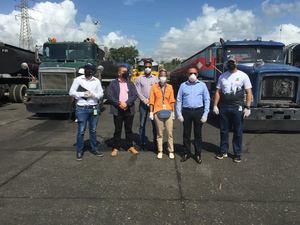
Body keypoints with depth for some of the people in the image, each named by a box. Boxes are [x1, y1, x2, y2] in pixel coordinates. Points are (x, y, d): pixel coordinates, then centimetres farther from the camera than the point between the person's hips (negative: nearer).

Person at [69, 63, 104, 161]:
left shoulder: (97, 81, 3)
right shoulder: (78, 79, -3)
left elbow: (101, 94, 3)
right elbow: (71, 92, -2)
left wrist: (92, 94, -15)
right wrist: (82, 94, -15)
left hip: (94, 108, 3)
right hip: (81, 108, -3)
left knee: (93, 130, 14)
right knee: (81, 130, 2)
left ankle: (94, 148, 27)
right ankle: (79, 151, 15)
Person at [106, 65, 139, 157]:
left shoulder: (130, 83, 11)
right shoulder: (113, 83, 3)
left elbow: (135, 95, 0)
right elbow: (109, 96, -6)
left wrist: (126, 103, -14)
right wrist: (119, 103, -16)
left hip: (129, 110, 2)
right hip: (117, 110, -2)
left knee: (129, 129, 10)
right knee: (117, 130, 4)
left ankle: (130, 146, 21)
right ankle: (116, 148, 14)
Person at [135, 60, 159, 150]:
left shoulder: (155, 78, 8)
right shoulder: (139, 78, 8)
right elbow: (138, 91, 1)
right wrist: (145, 100, -10)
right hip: (143, 103, 0)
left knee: (155, 123, 1)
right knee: (142, 124, 2)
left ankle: (155, 142, 10)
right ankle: (142, 142, 10)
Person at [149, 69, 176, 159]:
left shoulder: (170, 87, 6)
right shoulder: (154, 87, 2)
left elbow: (171, 100, 8)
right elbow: (151, 101, 2)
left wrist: (173, 112, 5)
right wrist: (151, 112, -2)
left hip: (168, 112, 1)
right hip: (158, 112, -1)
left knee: (170, 133, 3)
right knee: (159, 133, 6)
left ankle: (171, 151, 14)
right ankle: (160, 151, 17)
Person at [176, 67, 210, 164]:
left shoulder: (202, 85, 5)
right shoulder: (183, 85, 7)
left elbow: (207, 100, 3)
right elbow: (179, 100, 6)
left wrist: (205, 114, -4)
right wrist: (179, 114, -1)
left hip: (198, 111, 0)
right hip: (186, 111, 1)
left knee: (198, 134, 7)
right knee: (186, 133, 8)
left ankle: (198, 154, 19)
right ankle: (187, 153, 21)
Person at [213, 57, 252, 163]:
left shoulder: (243, 76, -1)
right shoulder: (222, 76, 8)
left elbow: (249, 93, -4)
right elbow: (218, 92, 9)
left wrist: (247, 107, -11)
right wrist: (215, 105, 0)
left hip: (237, 108, -3)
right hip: (224, 107, 3)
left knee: (238, 132, 6)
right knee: (223, 131, 11)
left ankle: (237, 154, 19)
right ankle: (223, 151, 24)